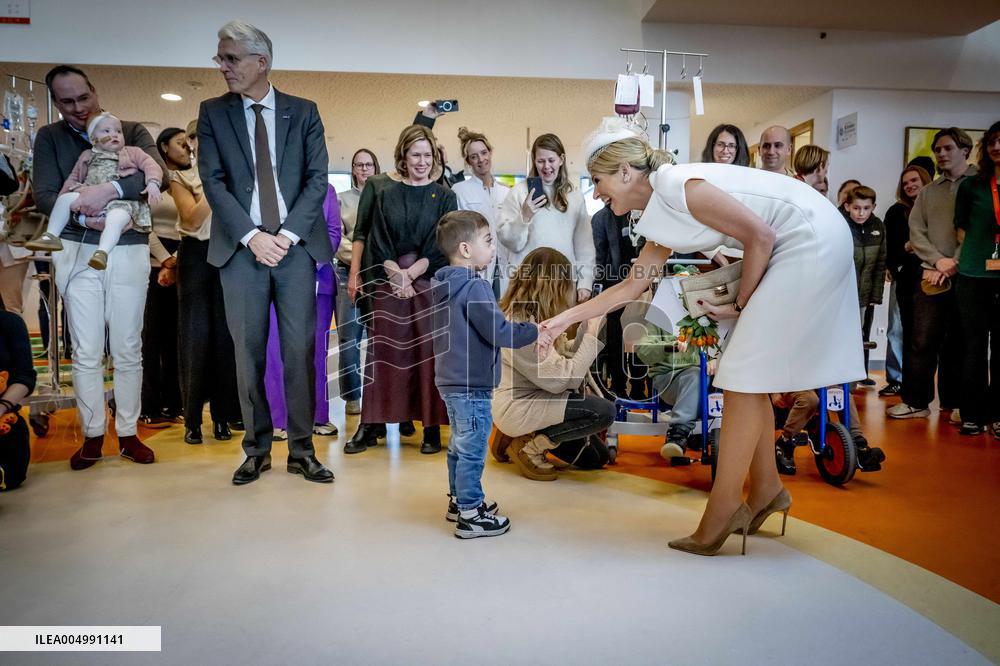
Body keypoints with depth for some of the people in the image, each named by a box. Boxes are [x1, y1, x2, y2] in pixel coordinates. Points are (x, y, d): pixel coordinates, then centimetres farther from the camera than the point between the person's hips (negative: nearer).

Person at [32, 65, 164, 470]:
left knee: (128, 350, 4)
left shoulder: (132, 132, 5)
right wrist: (84, 217, -19)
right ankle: (92, 435, 15)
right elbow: (43, 196, -1)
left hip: (129, 251, -1)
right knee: (86, 352, 3)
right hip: (78, 251, 1)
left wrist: (111, 189, -26)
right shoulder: (49, 138, 8)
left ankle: (128, 434, 15)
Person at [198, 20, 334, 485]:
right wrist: (252, 236, -11)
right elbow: (213, 181, 1)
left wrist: (287, 234, -10)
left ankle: (302, 450, 10)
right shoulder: (213, 113, 9)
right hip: (241, 248, 1)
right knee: (248, 351, 4)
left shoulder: (303, 113, 9)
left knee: (300, 349, -1)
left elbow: (317, 178, 2)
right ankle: (257, 450, 16)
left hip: (295, 246, 0)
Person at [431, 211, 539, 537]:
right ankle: (470, 515, 7)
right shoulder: (474, 287, -19)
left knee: (459, 445, 20)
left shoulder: (444, 285, 10)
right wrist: (537, 329, -10)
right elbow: (500, 332, -21)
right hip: (472, 384, -10)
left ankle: (459, 500, 33)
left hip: (450, 379, 10)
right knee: (473, 449, -1)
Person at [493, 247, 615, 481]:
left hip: (532, 397, 10)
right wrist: (591, 336, -19)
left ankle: (525, 434, 16)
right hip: (517, 407, -10)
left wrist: (588, 325, 0)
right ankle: (531, 445, -8)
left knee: (596, 457, 14)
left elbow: (565, 354, 5)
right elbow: (561, 379, -25)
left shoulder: (534, 315, 4)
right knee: (604, 411, -20)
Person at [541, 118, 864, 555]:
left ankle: (722, 510, 1)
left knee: (743, 374, -8)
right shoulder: (659, 218, 12)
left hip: (814, 238, -9)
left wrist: (740, 303, -7)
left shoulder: (676, 185, -17)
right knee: (751, 375, 11)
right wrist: (566, 318, 18)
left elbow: (761, 235, -17)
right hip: (793, 252, 9)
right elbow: (631, 287, 18)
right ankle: (765, 490, 22)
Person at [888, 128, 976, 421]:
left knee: (958, 342, 5)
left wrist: (955, 264, -14)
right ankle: (916, 402, 6)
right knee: (922, 342, 0)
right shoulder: (928, 192, 15)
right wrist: (938, 260, -9)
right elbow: (916, 231, 6)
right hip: (931, 277, 3)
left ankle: (954, 403, 15)